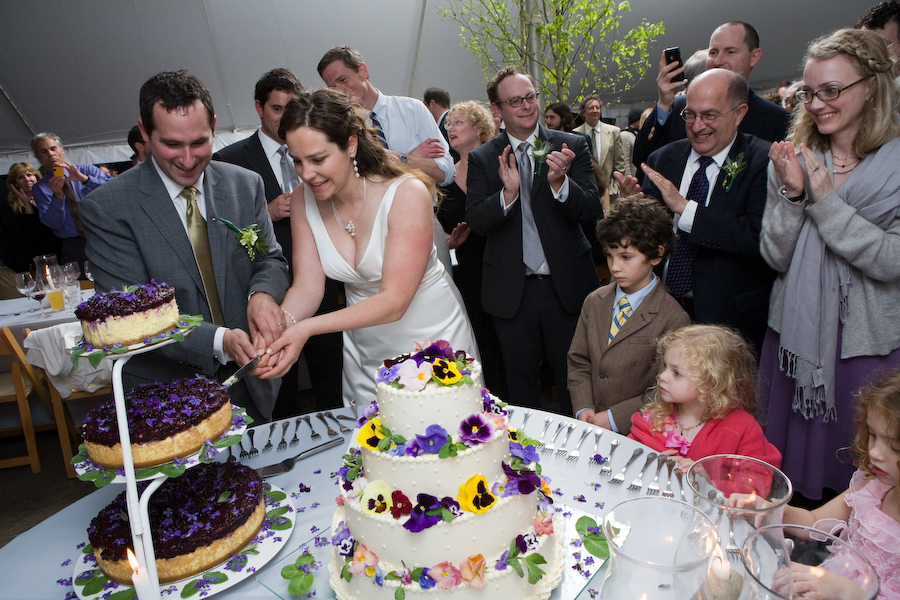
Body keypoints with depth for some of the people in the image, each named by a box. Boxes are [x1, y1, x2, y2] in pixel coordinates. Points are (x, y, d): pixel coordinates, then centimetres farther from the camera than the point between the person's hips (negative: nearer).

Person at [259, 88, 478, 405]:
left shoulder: (407, 192, -25)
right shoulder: (304, 198, -8)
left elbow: (394, 301, -27)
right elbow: (308, 285, -9)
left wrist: (307, 327, -35)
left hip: (432, 339, -4)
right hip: (365, 351, 4)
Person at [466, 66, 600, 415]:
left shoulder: (572, 146, 0)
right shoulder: (482, 159, 2)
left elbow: (591, 213, -7)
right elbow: (475, 222, -7)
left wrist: (560, 182, -25)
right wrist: (507, 193, -25)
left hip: (567, 286, 0)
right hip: (511, 292, 1)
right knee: (520, 385, 15)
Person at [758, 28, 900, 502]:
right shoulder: (793, 159, 2)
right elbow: (775, 257, -3)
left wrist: (825, 200, -19)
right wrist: (792, 192, -17)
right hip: (796, 335, 3)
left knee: (861, 474, 10)